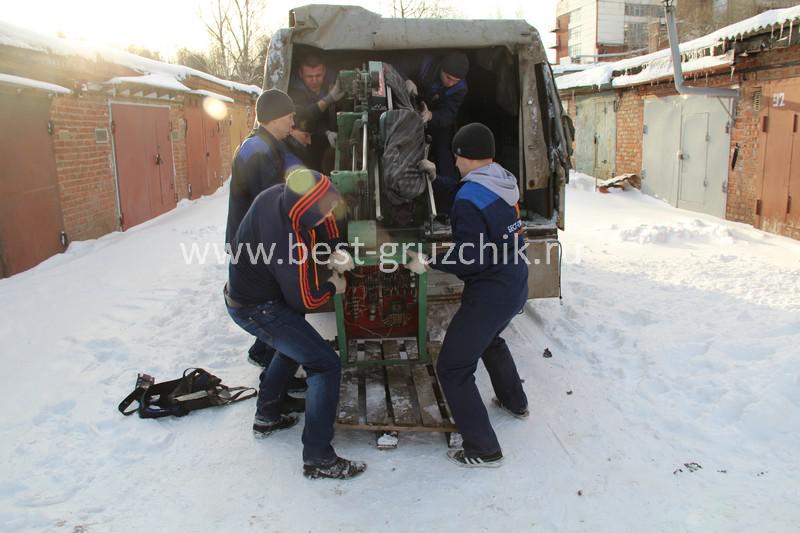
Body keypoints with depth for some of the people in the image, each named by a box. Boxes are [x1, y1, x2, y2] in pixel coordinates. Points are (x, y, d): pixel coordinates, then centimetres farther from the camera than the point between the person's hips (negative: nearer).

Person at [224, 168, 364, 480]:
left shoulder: (279, 193, -14)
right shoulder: (290, 247, -36)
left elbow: (322, 215, 7)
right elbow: (304, 300, -20)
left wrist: (335, 249, -6)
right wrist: (333, 287, -2)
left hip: (240, 293, 9)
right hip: (258, 311, -9)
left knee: (294, 345, 31)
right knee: (326, 365, -7)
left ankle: (266, 417, 42)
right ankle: (318, 459, -2)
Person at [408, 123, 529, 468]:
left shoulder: (469, 200, -23)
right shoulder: (505, 184, 4)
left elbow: (469, 260, -23)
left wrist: (428, 263, -11)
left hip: (490, 293, -9)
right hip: (515, 286, 10)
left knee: (453, 369, 1)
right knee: (490, 339, 36)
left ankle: (483, 450, 7)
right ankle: (515, 402, 53)